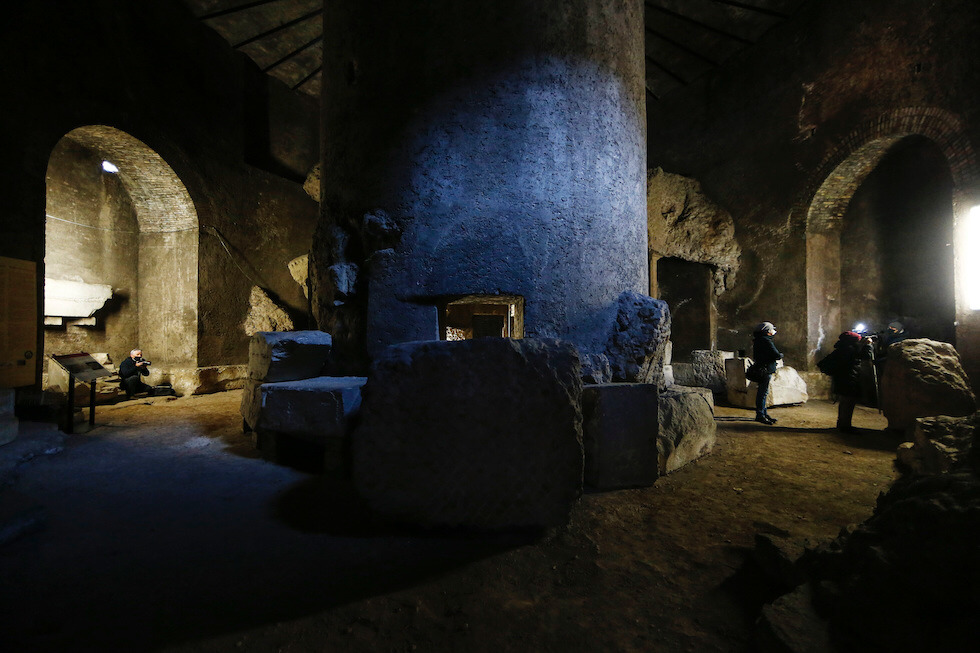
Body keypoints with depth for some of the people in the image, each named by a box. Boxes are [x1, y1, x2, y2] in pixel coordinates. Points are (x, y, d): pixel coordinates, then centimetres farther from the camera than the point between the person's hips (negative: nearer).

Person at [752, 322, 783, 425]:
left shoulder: (758, 340, 14)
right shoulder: (766, 341, -17)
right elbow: (776, 355, -18)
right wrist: (781, 355, 2)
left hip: (761, 369, 10)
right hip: (765, 370, -10)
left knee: (763, 392, 15)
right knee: (763, 392, -6)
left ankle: (764, 413, 24)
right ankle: (760, 415, -2)